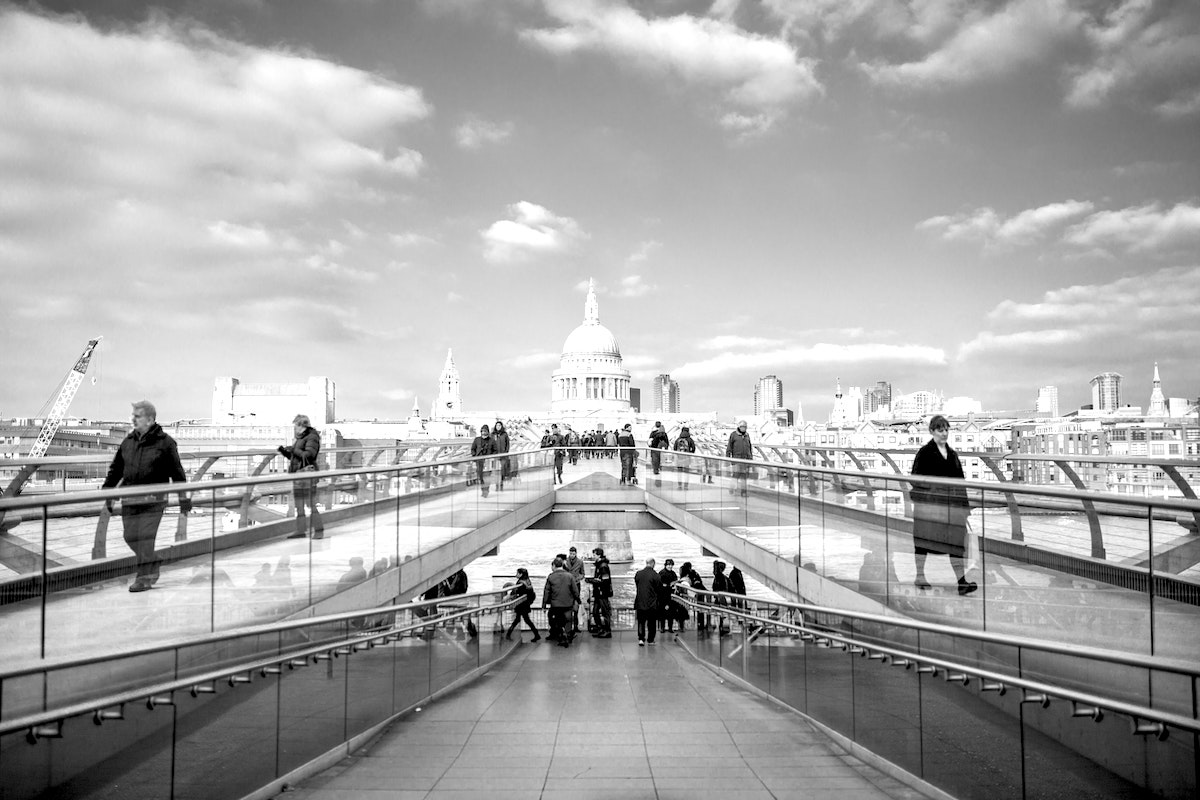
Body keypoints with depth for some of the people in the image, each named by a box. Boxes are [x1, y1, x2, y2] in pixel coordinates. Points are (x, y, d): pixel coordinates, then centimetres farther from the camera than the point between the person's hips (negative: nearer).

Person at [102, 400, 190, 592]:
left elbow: (177, 472, -2)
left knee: (145, 537, -7)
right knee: (131, 537, 7)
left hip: (153, 499, -5)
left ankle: (144, 577, 2)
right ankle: (153, 562, 30)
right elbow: (116, 468, 17)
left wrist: (184, 499, -1)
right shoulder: (128, 441, 10)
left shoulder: (165, 443, -4)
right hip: (129, 500, 5)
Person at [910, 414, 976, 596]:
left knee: (957, 540, -2)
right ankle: (920, 576, 21)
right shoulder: (925, 452, -5)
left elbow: (960, 480, 14)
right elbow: (916, 479, -8)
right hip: (929, 502, -5)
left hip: (952, 504, 5)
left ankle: (961, 581, -4)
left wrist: (964, 504, 11)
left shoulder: (952, 454, 12)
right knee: (923, 537, 6)